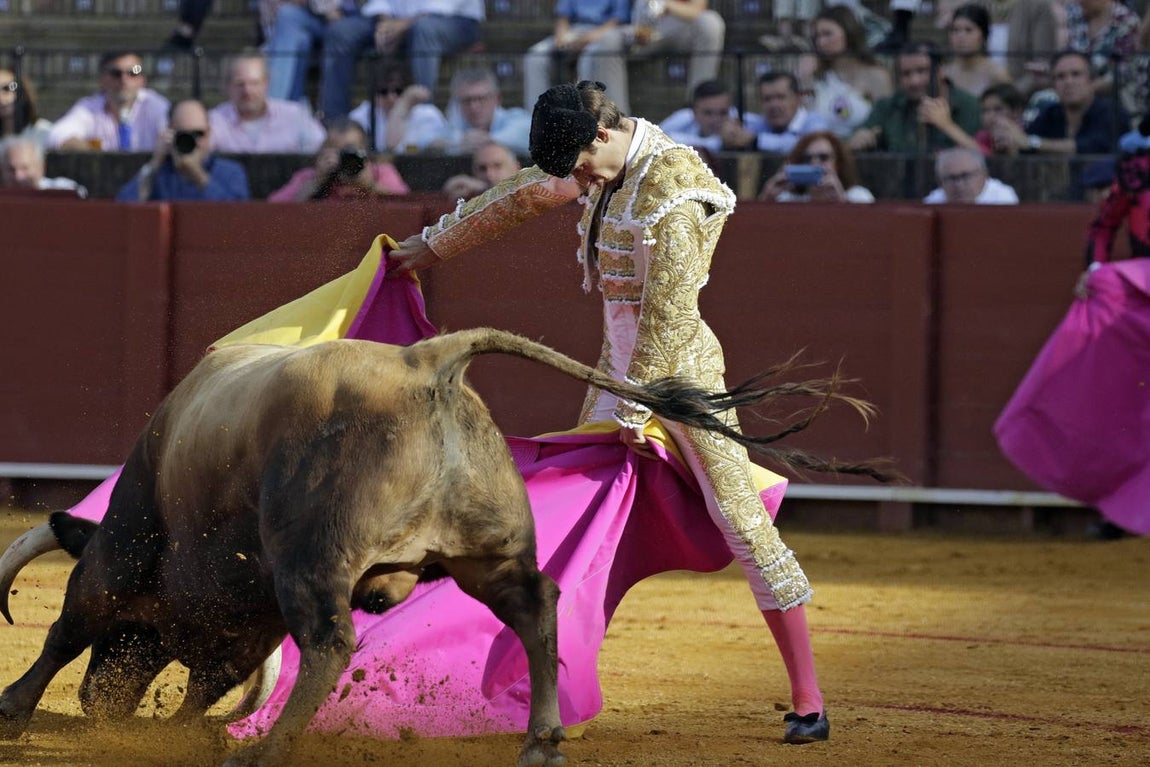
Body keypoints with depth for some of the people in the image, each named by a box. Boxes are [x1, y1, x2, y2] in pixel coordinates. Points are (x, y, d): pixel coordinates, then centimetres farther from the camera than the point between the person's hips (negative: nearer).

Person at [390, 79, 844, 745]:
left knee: (742, 522, -8)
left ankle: (808, 702, -6)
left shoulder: (670, 186, -23)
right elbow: (523, 197, 20)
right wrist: (433, 246, 30)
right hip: (619, 360, 9)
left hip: (677, 365, -9)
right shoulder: (607, 162, 4)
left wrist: (639, 405, -16)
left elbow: (670, 311, -21)